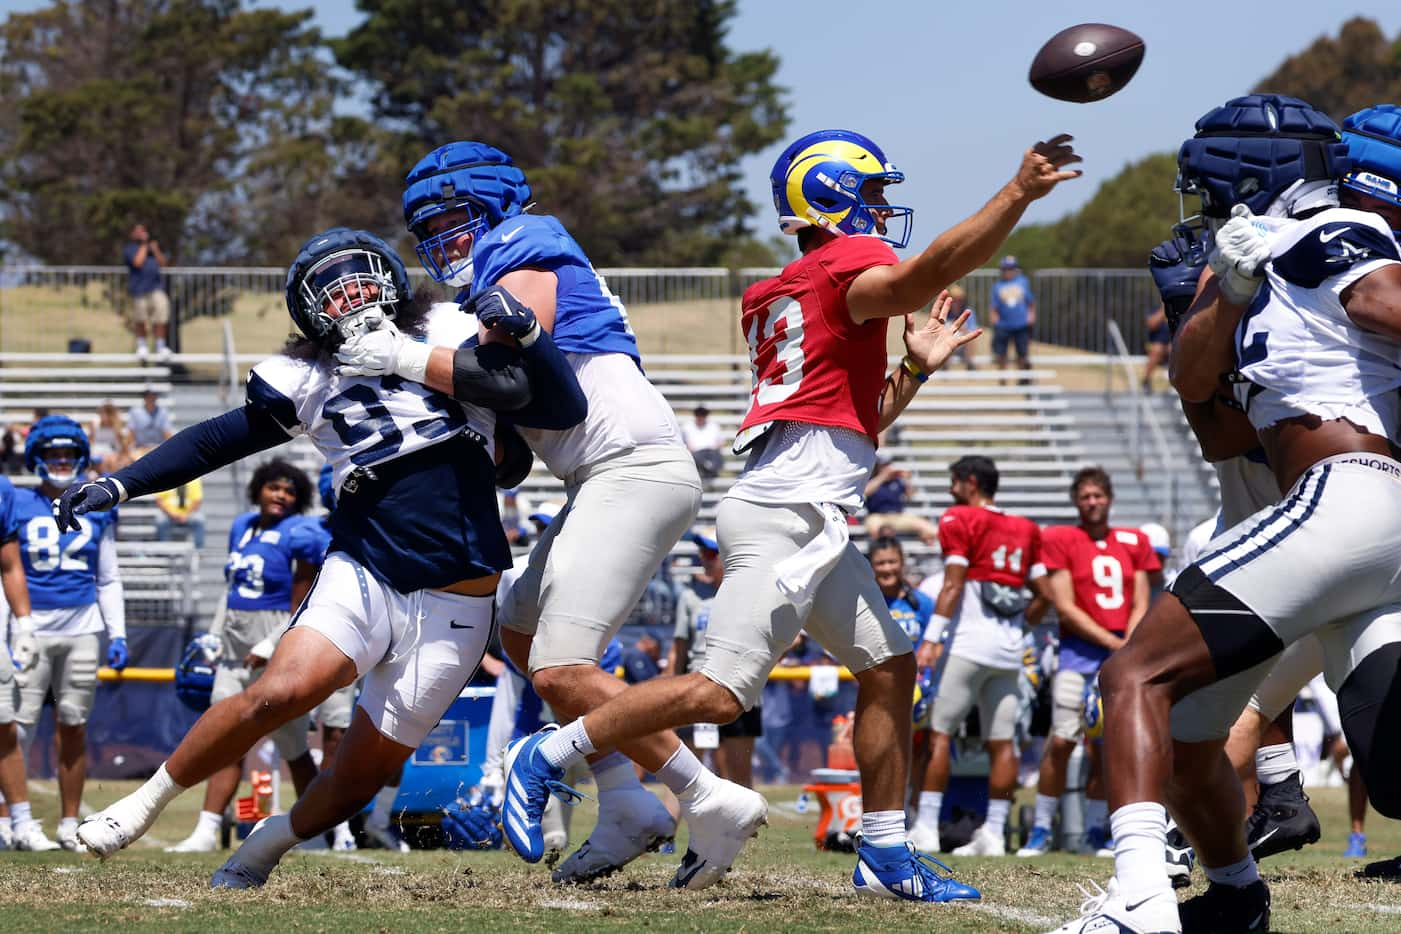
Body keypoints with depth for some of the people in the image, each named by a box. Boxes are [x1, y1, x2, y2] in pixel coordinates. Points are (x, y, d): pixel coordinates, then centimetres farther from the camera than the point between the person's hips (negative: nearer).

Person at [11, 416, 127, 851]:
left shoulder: (97, 511, 10)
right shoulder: (16, 505, 3)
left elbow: (109, 581, 15)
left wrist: (118, 635, 7)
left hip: (82, 630, 3)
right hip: (30, 630, -3)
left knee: (74, 729, 6)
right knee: (15, 727, -10)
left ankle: (70, 826, 13)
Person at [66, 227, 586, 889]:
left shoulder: (454, 339, 3)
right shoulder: (304, 380, 6)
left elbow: (564, 410, 0)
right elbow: (217, 440, 15)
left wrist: (526, 331, -15)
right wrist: (118, 485, 11)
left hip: (452, 607, 0)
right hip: (364, 577, 0)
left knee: (361, 774, 1)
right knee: (283, 690, -27)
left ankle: (269, 843, 31)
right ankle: (146, 802, -9)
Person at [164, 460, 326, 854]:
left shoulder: (299, 536, -10)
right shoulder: (242, 528, 12)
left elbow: (302, 609, -13)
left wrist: (271, 647, -19)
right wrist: (215, 636, 17)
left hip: (278, 648, -7)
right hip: (236, 647, 7)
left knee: (292, 746, 3)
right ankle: (206, 831, -2)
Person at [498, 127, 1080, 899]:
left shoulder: (774, 298, 22)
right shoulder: (848, 266, -4)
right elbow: (928, 274, -26)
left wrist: (913, 370, 24)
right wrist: (1019, 193, -27)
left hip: (813, 522, 10)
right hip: (787, 512, -10)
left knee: (888, 666, 11)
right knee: (720, 691, -14)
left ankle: (885, 856, 12)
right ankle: (547, 757, -3)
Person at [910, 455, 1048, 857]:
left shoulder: (959, 521, -3)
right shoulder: (1026, 530, 14)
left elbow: (952, 585, -11)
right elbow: (1042, 592, 14)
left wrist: (933, 637, -13)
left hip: (969, 643, -6)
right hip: (1010, 649, 6)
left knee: (939, 734, -1)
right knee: (1002, 742, 6)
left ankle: (926, 827, -6)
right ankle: (993, 833, 4)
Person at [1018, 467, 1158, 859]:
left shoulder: (1134, 542, 13)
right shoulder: (1060, 540, 2)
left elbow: (1140, 605, 10)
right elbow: (1065, 607, -4)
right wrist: (1113, 643, -10)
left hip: (1124, 652, 3)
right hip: (1079, 650, -3)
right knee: (1061, 741, -11)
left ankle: (1095, 833, 12)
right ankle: (1041, 832, -4)